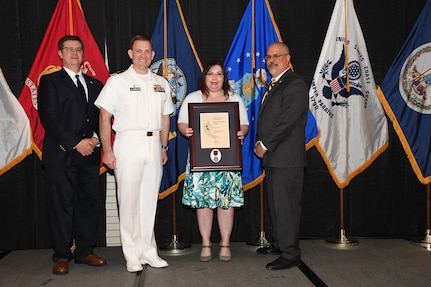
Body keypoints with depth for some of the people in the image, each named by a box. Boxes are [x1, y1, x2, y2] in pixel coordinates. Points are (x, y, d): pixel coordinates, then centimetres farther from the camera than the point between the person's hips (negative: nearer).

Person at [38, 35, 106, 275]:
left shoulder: (95, 85, 18)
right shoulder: (50, 82, 4)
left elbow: (102, 117, 15)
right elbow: (50, 117, -6)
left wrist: (96, 138, -6)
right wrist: (76, 143, -13)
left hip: (89, 154, 4)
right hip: (61, 154, -4)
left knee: (89, 203, 6)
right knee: (62, 206, 0)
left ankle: (85, 251, 17)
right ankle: (62, 256, 10)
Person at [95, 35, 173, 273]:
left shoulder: (161, 83, 14)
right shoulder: (118, 81, 0)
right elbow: (104, 118, -3)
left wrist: (164, 147, 13)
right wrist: (107, 151, -10)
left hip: (153, 144, 4)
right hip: (128, 143, -4)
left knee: (150, 199, 9)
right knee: (129, 200, -2)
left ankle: (148, 250, 19)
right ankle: (132, 254, 9)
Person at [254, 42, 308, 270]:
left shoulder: (295, 85, -12)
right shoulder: (274, 86, 19)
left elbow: (286, 122, -19)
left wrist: (265, 145, -13)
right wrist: (261, 144, 5)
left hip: (287, 159, -10)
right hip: (272, 157, 10)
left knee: (286, 206, -4)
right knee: (275, 204, 17)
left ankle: (290, 254, 4)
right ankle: (279, 244, 31)